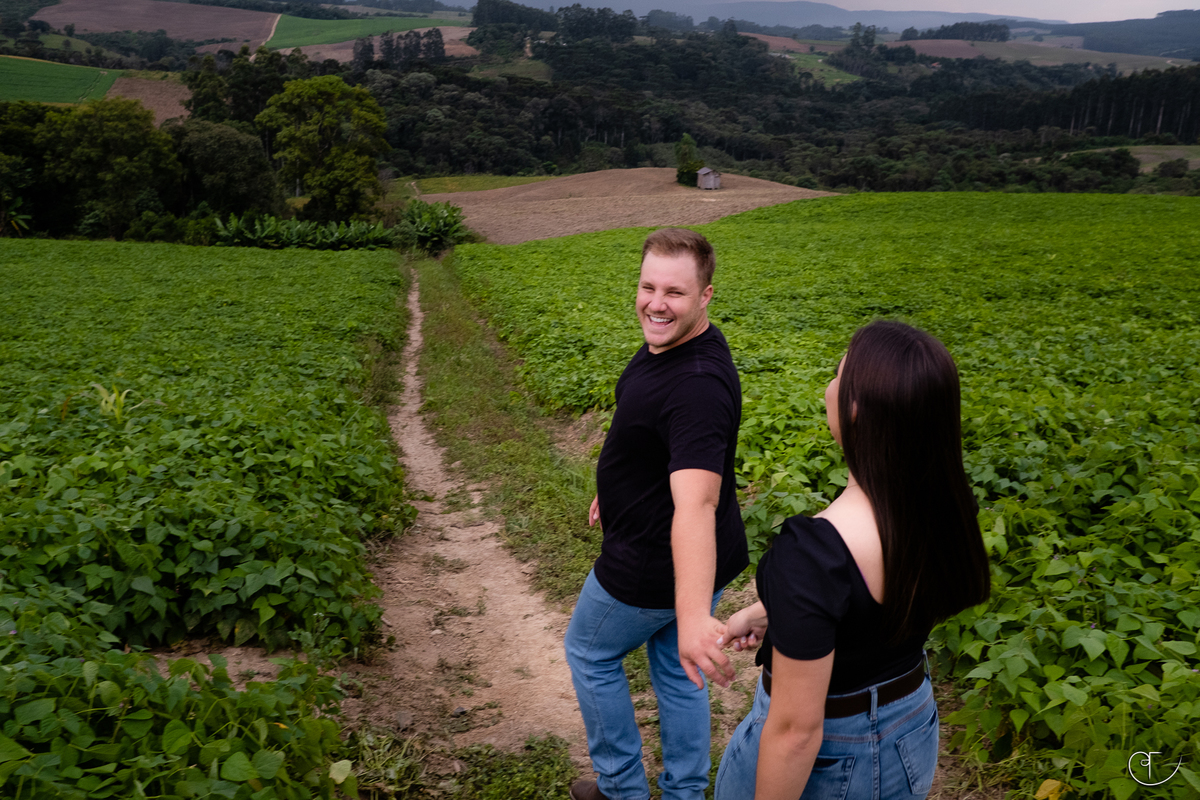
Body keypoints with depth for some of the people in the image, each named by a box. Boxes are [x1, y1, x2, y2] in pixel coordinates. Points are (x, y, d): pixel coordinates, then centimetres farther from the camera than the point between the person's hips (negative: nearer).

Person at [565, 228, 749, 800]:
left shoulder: (698, 385, -34)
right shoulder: (668, 344, -2)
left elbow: (696, 502, -47)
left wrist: (693, 614, -56)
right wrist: (617, 486, 28)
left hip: (654, 570, -9)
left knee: (589, 654, 16)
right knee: (675, 672, 23)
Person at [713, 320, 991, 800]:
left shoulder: (813, 553, -37)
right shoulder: (948, 511, -13)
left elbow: (796, 728, -29)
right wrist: (766, 612, 12)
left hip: (822, 761, -6)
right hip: (914, 733, 6)